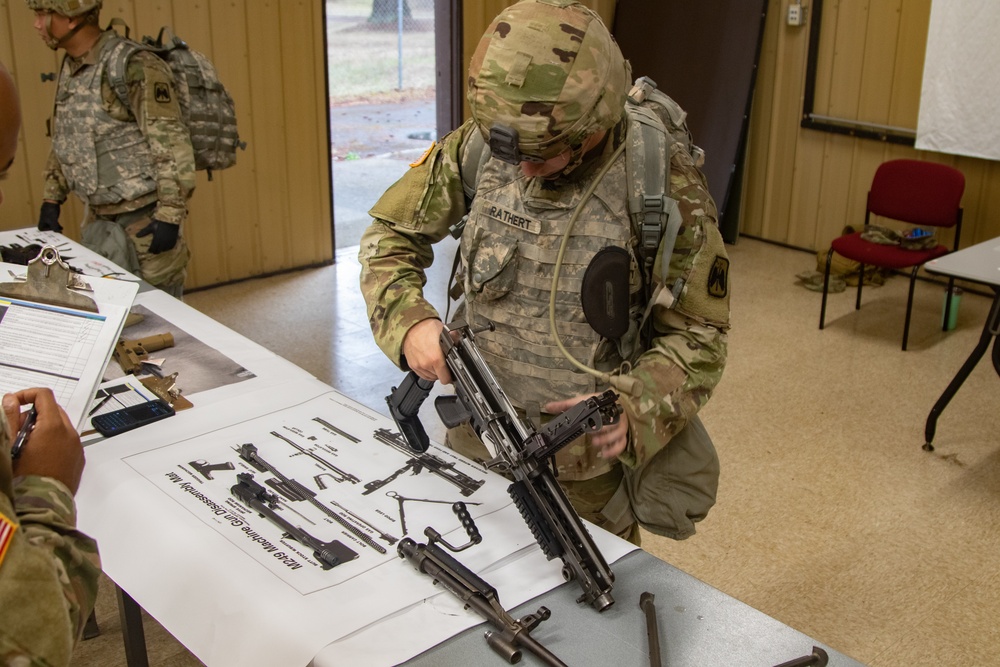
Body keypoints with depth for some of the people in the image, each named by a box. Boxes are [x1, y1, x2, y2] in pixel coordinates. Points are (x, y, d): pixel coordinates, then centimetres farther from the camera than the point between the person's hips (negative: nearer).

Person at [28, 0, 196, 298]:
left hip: (144, 220, -8)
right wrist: (51, 200, 15)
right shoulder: (70, 69, 9)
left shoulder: (135, 67, -18)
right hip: (99, 219, 8)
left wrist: (170, 216, -23)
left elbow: (173, 146, -20)